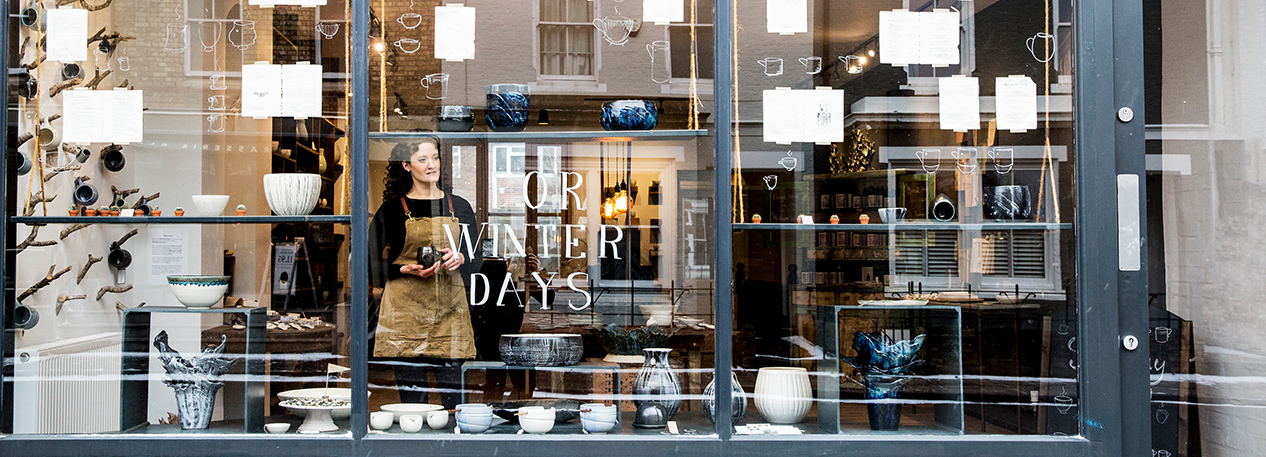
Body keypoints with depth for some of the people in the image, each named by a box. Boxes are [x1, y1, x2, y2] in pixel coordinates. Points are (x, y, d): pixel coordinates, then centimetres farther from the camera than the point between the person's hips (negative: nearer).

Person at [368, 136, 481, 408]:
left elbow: (477, 259, 14)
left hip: (450, 312, 2)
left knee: (454, 394, -2)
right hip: (405, 313, -2)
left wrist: (459, 259, -7)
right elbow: (373, 266, 4)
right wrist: (407, 269, -12)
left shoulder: (459, 207, 11)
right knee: (411, 397, 0)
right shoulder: (392, 209, 4)